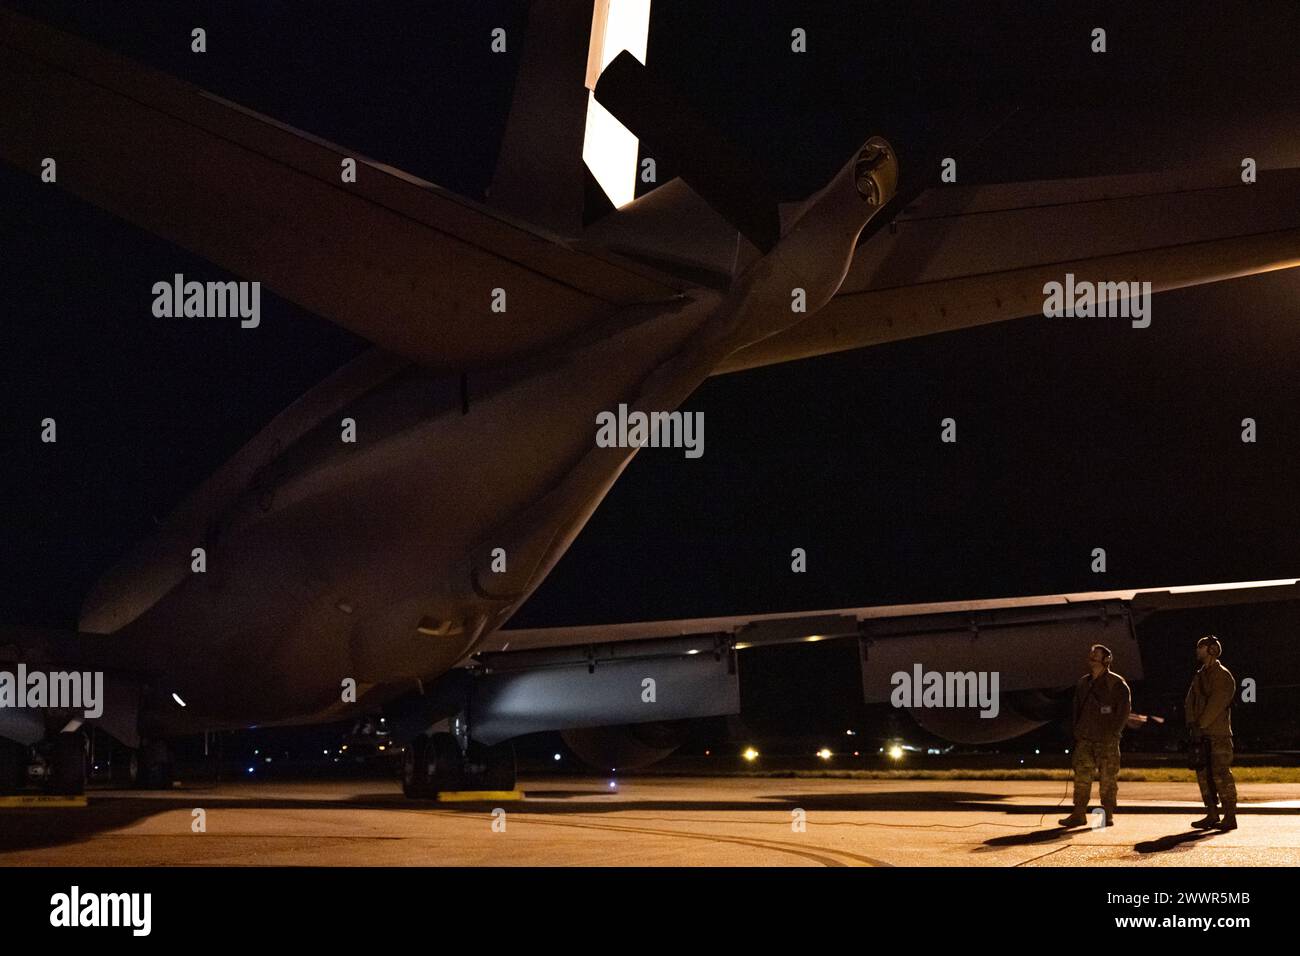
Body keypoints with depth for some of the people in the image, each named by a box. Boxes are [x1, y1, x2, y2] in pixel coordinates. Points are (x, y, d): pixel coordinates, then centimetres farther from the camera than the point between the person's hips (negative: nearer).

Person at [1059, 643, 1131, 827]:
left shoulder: (1116, 683, -3)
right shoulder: (1083, 683, 15)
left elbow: (1124, 710, -6)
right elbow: (1077, 708, 23)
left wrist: (1112, 733, -12)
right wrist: (1077, 731, 12)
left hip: (1107, 741, -5)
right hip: (1085, 739, 5)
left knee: (1108, 778, -1)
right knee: (1081, 776, 1)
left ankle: (1108, 815, 6)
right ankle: (1079, 814, 3)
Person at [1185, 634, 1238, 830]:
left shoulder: (1223, 676, -7)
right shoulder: (1199, 676, 19)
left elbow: (1216, 704, -15)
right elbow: (1190, 701, 10)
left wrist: (1200, 725, -16)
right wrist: (1191, 723, -5)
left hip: (1219, 735, -8)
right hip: (1202, 735, 8)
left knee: (1221, 774, -9)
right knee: (1204, 774, 7)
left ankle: (1230, 817, -6)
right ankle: (1212, 815, 12)